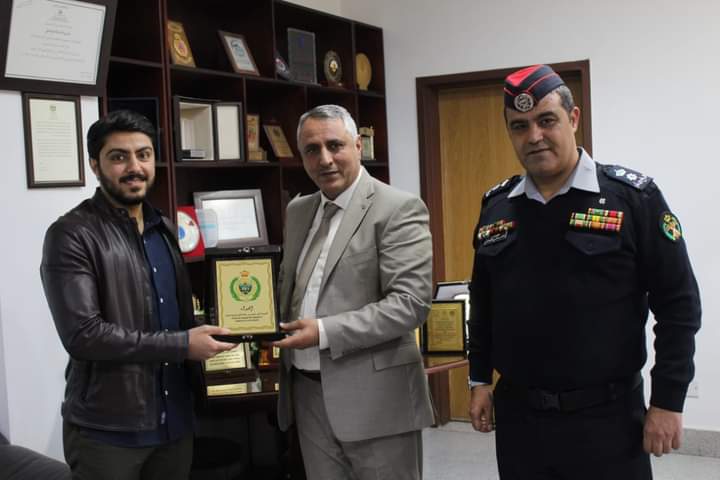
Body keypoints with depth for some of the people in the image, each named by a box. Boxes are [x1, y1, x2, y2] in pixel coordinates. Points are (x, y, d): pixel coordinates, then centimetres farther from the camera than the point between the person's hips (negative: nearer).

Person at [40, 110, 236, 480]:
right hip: (107, 430, -6)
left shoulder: (166, 230, 11)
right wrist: (182, 345, -18)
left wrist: (203, 335, 0)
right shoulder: (71, 235, -12)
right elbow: (82, 334, -20)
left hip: (175, 421, 6)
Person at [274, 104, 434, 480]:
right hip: (309, 394, 6)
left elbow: (411, 303, -19)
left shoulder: (398, 209, -11)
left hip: (373, 399, -6)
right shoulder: (298, 210, 12)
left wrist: (325, 332, -22)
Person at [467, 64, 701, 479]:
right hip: (517, 414, 4)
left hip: (606, 417, -3)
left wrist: (668, 402, -9)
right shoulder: (496, 206, 5)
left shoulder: (633, 197, -8)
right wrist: (480, 379, 12)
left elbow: (678, 305, -7)